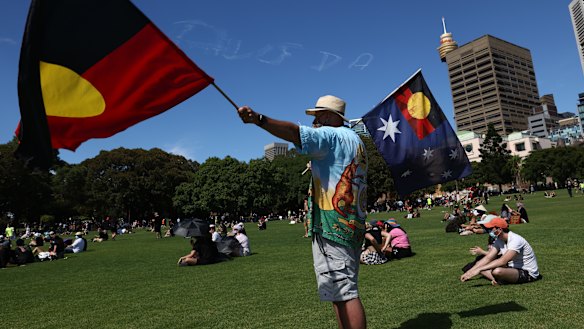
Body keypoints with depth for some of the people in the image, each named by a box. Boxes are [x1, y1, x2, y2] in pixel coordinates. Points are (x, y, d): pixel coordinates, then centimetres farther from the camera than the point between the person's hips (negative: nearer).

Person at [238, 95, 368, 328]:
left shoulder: (331, 135, -7)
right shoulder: (354, 139, 23)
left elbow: (295, 133, -25)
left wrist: (258, 119, -35)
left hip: (332, 226, -10)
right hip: (353, 225, 10)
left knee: (344, 293, -8)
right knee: (342, 292, 16)